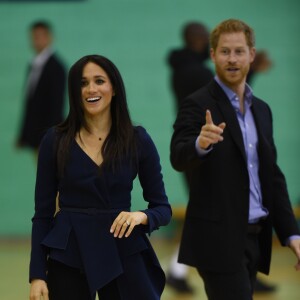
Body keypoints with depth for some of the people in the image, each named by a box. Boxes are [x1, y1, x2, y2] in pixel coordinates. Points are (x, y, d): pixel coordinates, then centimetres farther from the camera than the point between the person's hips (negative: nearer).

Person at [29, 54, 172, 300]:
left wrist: (142, 216, -18)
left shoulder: (138, 139, 1)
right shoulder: (55, 140, 0)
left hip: (123, 254, 0)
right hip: (68, 257, 0)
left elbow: (163, 208, 5)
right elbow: (43, 213, 2)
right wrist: (37, 274, -5)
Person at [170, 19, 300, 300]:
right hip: (219, 239, -7)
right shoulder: (198, 105, -7)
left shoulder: (261, 110, 14)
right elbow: (178, 158, -22)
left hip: (254, 237, 7)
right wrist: (200, 144, -45)